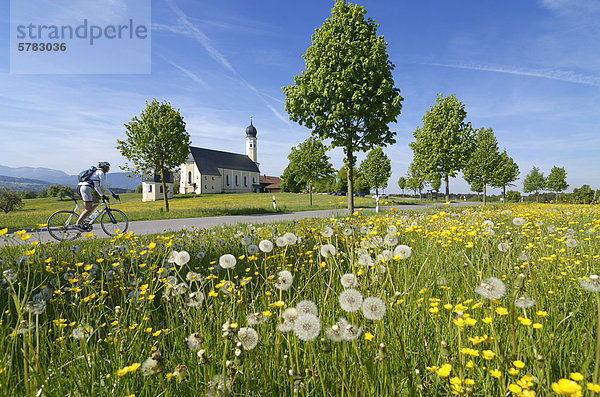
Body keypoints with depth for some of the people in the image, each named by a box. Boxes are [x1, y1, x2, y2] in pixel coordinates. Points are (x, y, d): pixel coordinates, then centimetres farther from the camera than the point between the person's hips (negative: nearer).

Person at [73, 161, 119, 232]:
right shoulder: (101, 172, 2)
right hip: (85, 187, -9)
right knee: (89, 209, -7)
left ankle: (84, 218, 11)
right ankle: (77, 224, -11)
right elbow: (103, 185, -5)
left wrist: (103, 195, 29)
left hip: (80, 187, 9)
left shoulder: (96, 172, 29)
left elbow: (96, 186, 31)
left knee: (96, 202, 17)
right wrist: (113, 194, -2)